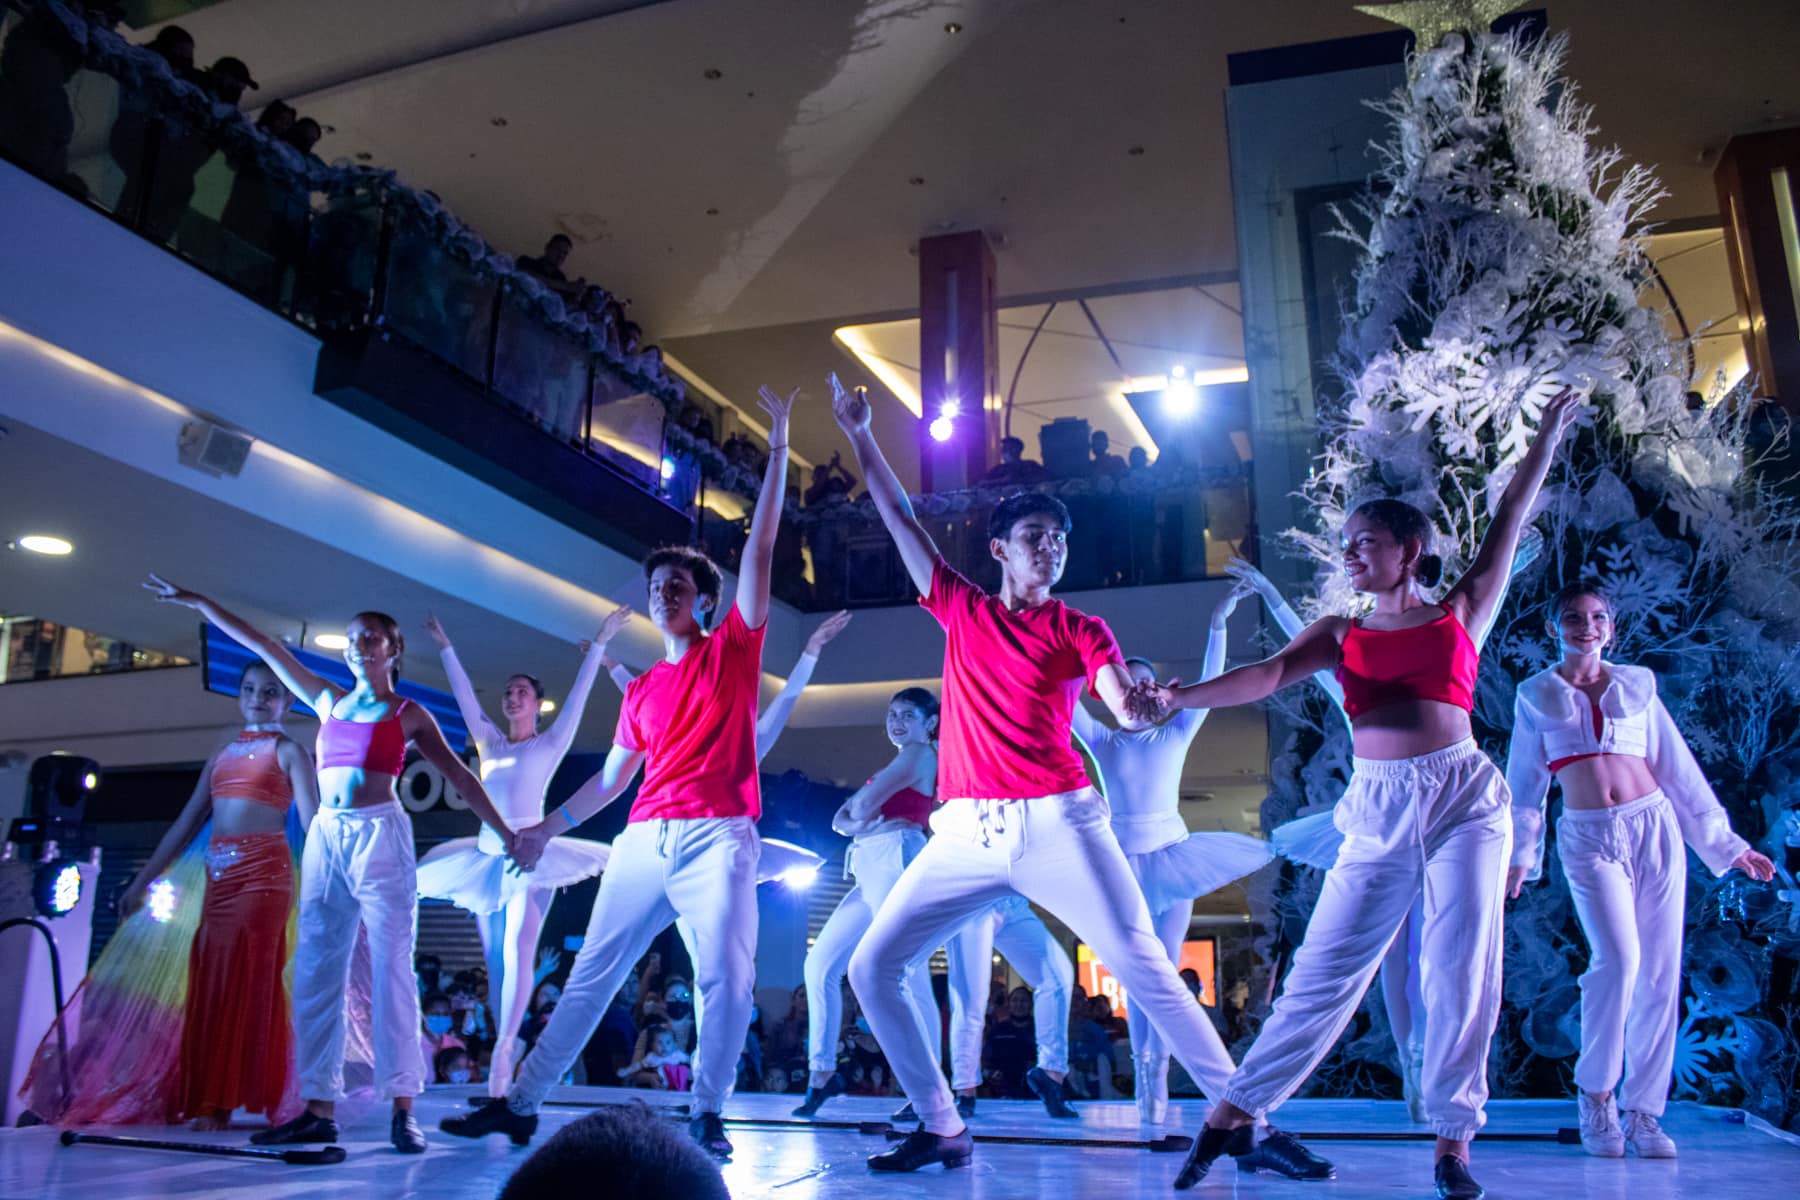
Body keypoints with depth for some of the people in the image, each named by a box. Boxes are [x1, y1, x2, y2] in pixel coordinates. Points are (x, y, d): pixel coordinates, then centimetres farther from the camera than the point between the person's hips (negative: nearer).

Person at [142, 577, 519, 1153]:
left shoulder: (409, 715, 6)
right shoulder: (331, 702, 17)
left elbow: (458, 776, 5)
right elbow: (265, 646, 20)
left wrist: (507, 836, 1)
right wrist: (200, 603, 23)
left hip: (381, 837, -5)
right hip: (325, 839, 5)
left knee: (391, 967, -8)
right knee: (316, 972, 1)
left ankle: (403, 1109, -8)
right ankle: (319, 1109, 5)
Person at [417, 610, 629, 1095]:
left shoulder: (551, 743, 5)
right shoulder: (490, 742, 17)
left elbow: (578, 696, -1)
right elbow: (465, 695, 21)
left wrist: (599, 645, -5)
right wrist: (446, 648, 24)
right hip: (488, 856, 5)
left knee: (517, 954, -15)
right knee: (495, 959, 3)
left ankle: (503, 1048, -21)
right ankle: (505, 1049, 5)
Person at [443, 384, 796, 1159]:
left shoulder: (733, 649, 6)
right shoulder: (641, 690, 18)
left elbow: (761, 546, 2)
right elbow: (610, 778, 23)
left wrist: (777, 446, 0)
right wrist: (549, 827, 21)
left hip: (719, 835, -4)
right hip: (644, 840, 5)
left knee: (726, 976, -15)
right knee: (590, 974, 7)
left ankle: (706, 1115, -2)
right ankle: (521, 1104, 14)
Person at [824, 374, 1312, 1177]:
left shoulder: (1079, 629, 7)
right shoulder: (961, 611, 14)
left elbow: (1125, 709, -8)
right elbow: (898, 518, 20)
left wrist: (1145, 707, -32)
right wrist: (859, 435, 22)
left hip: (1058, 823, -3)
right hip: (966, 832, 3)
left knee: (1145, 971, -7)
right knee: (872, 967, -2)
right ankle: (943, 1128, 9)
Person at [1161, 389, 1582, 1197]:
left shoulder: (1461, 612, 11)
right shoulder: (1341, 633, 10)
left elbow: (1511, 519, 13)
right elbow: (1268, 675, -4)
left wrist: (1547, 434, 17)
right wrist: (1180, 697, -18)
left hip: (1462, 796, 0)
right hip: (1378, 809, 0)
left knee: (1461, 971, -3)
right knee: (1324, 971, -1)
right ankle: (1233, 1113, 8)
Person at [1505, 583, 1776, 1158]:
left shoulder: (1637, 687, 12)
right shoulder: (1536, 697, 9)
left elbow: (1680, 770, 15)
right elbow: (1525, 782, 13)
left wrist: (1725, 843, 15)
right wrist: (1519, 853, 11)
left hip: (1655, 828, 2)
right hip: (1589, 839, -2)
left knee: (1661, 973, 0)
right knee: (1618, 961, -20)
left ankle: (1642, 1111, 12)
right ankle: (1595, 1093, 0)